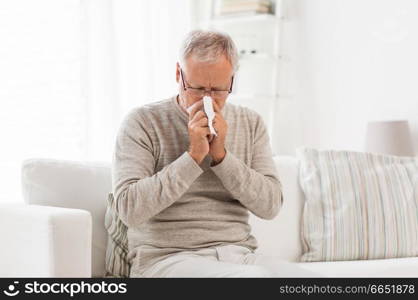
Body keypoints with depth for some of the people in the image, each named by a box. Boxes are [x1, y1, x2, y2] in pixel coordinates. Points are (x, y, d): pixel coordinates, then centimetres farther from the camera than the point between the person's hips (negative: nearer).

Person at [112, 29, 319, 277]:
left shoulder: (251, 124, 12)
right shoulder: (143, 122, -1)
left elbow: (271, 205, 2)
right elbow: (130, 210, -12)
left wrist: (221, 155, -10)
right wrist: (193, 155, -15)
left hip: (240, 256, 5)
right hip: (168, 257, -5)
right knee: (257, 276, -34)